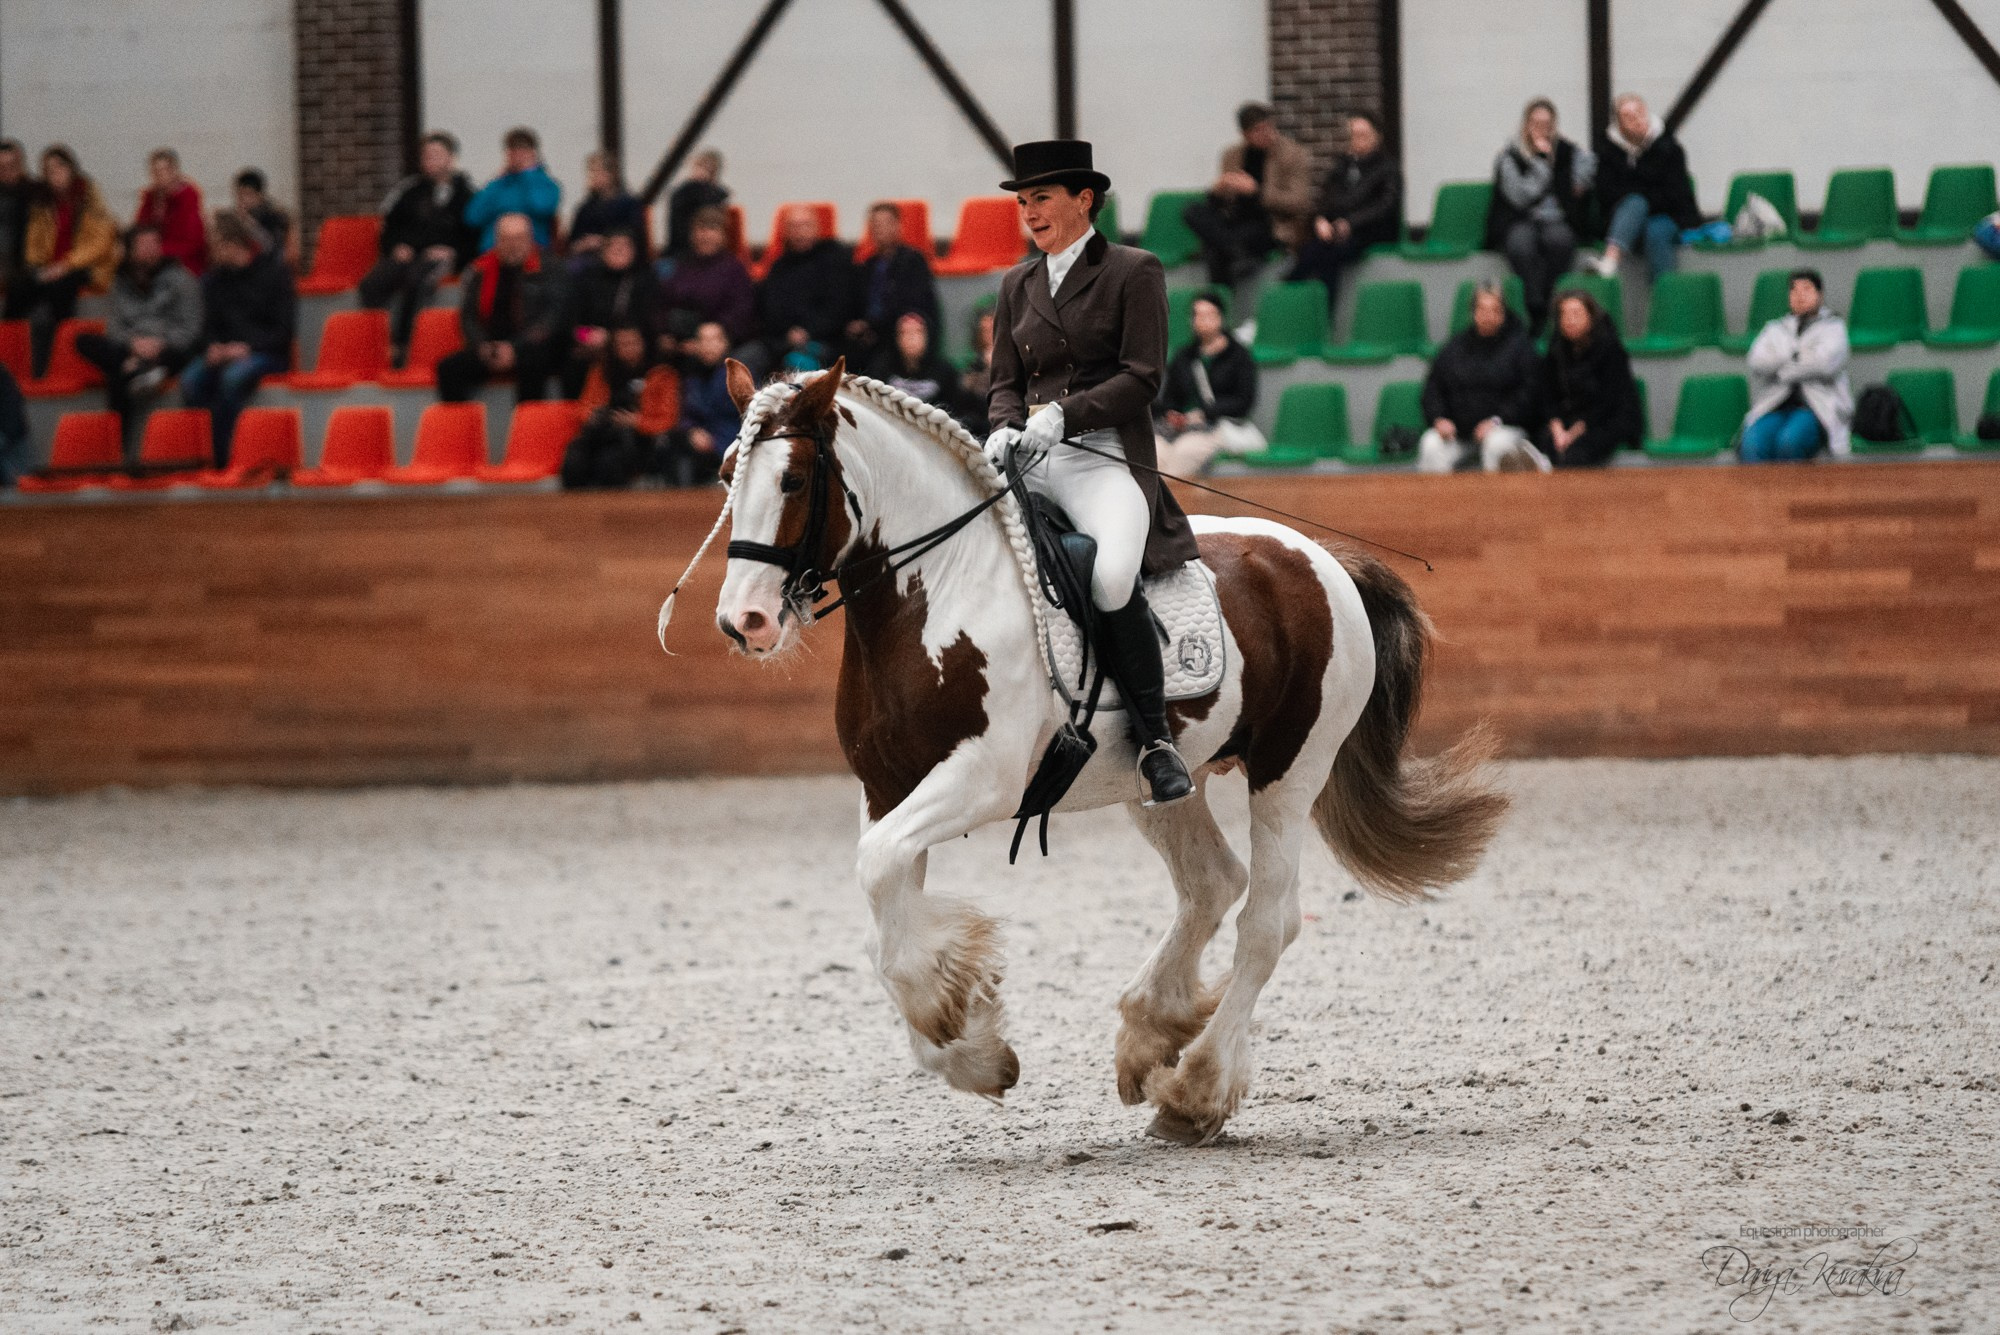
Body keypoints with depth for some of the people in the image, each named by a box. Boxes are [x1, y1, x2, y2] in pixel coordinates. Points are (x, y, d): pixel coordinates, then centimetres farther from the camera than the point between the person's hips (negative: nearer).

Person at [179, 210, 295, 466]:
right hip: (224, 352, 5)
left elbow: (285, 329, -7)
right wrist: (213, 347, -6)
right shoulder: (214, 277, 10)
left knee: (234, 377, -36)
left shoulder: (274, 271, -4)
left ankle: (219, 458, -30)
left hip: (265, 352, -5)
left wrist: (247, 348, -17)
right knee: (191, 380, -26)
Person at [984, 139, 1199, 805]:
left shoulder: (1134, 272, 3)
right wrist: (1004, 428, -4)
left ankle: (1156, 741, -19)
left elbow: (1142, 378, -6)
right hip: (1030, 461, 6)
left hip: (1106, 456, -6)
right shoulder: (1018, 285, 20)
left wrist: (1063, 414, -18)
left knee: (1113, 577, -32)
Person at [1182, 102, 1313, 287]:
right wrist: (1217, 192, -11)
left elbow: (1299, 203, -9)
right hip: (1238, 222, 6)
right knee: (1193, 212, -24)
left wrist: (1256, 191, -19)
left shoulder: (1293, 154, 0)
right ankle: (1240, 257, -36)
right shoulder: (1233, 155, 13)